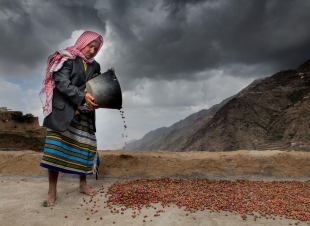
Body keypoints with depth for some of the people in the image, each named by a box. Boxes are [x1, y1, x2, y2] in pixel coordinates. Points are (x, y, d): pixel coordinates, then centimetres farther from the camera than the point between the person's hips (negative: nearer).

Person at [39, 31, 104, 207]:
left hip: (85, 115, 5)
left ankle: (83, 184, 24)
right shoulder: (67, 60, -2)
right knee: (57, 147, -6)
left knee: (85, 148, 7)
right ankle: (52, 192, 6)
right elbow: (62, 84, -15)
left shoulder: (94, 66, 14)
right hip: (63, 112, -5)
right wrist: (83, 97, -27)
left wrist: (95, 101, -9)